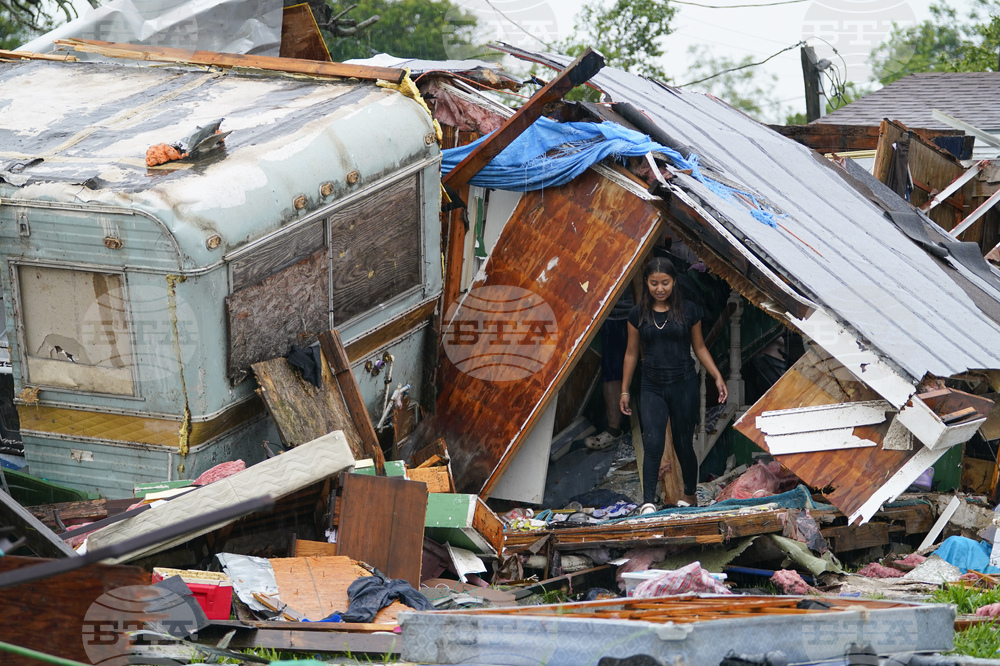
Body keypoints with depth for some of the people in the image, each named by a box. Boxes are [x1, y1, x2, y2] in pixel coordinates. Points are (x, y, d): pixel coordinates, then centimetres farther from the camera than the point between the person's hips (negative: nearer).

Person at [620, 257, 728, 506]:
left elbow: (700, 347, 10)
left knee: (684, 445, 7)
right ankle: (648, 503, -18)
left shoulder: (689, 311, 0)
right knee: (652, 445, -14)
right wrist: (624, 390, 11)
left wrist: (717, 377, 1)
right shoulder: (638, 315, 2)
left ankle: (690, 494, 29)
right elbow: (631, 353, 10)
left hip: (684, 385, 0)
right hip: (652, 389, 0)